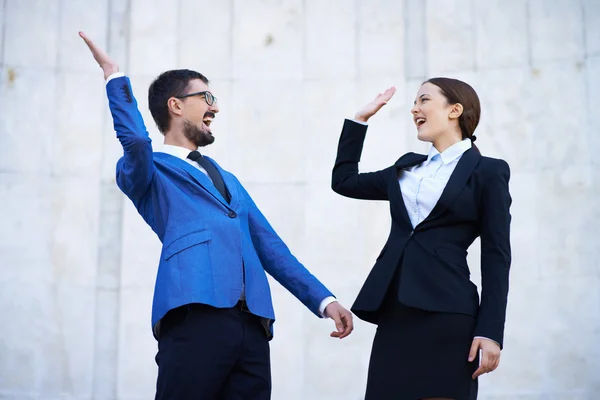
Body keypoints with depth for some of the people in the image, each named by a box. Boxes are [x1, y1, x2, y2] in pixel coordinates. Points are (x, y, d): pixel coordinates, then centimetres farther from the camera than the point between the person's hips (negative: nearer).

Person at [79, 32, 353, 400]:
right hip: (194, 318, -6)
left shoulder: (227, 179, 31)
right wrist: (115, 76, -1)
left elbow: (270, 246, 27)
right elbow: (136, 141, -14)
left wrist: (323, 299, 18)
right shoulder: (151, 171, 11)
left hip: (252, 326, 6)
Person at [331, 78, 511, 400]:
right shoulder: (408, 167, 19)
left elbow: (496, 256, -3)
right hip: (394, 312, 6)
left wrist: (491, 330, -11)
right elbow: (344, 181, 29)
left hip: (446, 314, -5)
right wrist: (360, 119, 25)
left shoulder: (487, 172, 2)